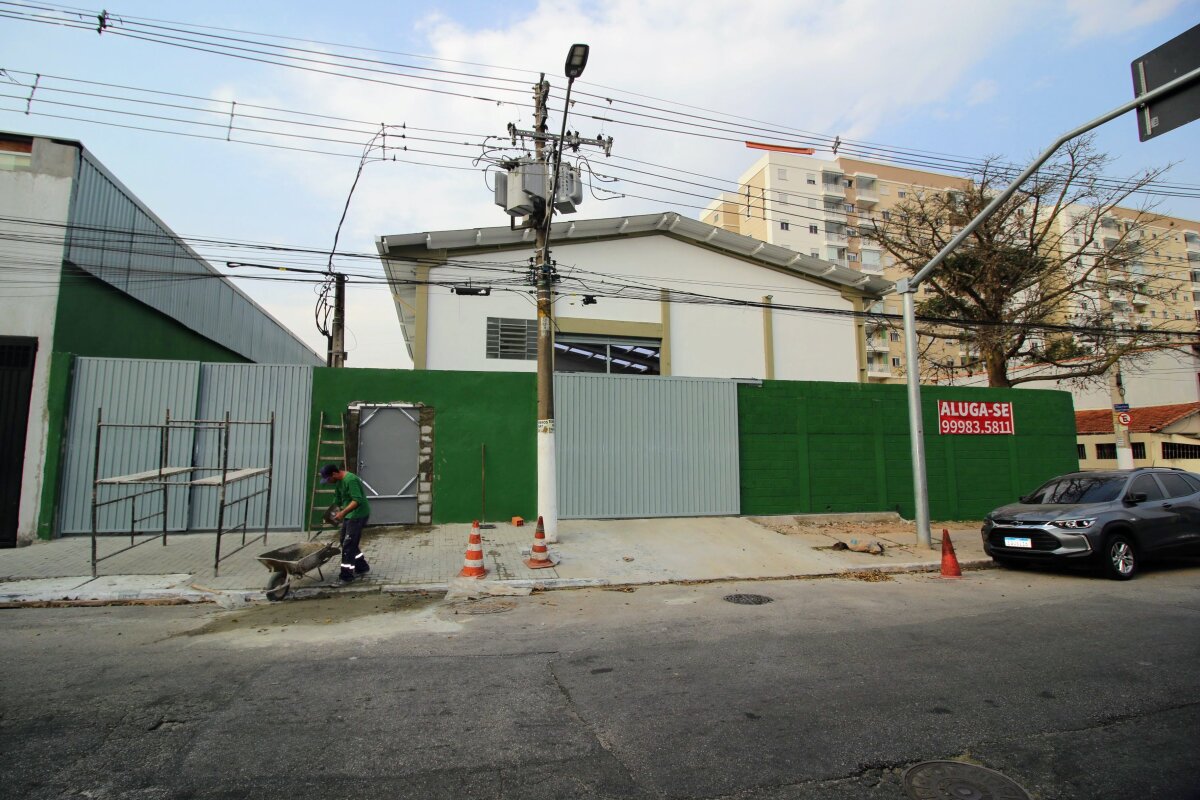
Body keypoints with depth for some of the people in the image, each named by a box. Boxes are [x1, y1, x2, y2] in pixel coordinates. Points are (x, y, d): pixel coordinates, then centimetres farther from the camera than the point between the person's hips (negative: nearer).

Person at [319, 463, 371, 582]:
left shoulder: (350, 480, -23)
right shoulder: (338, 482, 7)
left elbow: (357, 500, -29)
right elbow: (339, 500, 20)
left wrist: (343, 513, -33)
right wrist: (339, 512, 21)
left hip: (358, 515, -10)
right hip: (348, 515, 10)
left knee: (348, 545, -8)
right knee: (345, 542, 15)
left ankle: (347, 575, -1)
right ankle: (362, 567, 26)